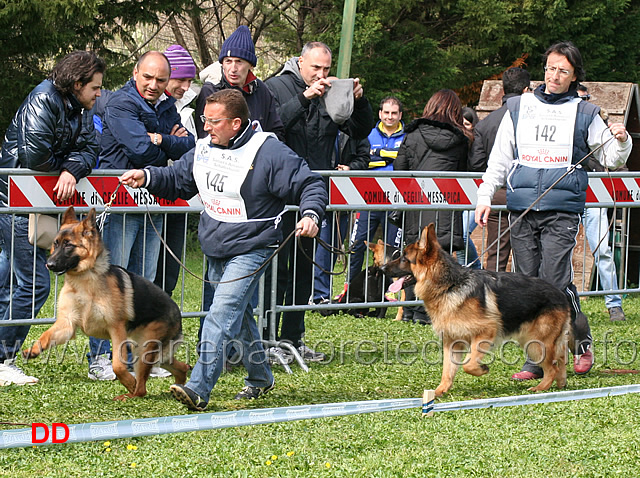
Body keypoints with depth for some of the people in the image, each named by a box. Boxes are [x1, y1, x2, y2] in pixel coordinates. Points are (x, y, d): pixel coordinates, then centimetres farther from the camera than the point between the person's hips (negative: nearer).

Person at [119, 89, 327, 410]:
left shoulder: (269, 152, -17)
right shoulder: (204, 149, 3)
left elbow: (311, 185, -13)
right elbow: (176, 180, 14)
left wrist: (310, 215, -31)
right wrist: (146, 177, -4)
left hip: (251, 248, -8)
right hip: (215, 249, 8)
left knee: (223, 313, -19)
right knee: (239, 315, 19)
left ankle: (199, 389, -25)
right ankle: (259, 378, 37)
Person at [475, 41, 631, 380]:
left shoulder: (584, 113, 8)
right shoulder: (519, 107, 14)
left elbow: (610, 159, 11)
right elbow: (500, 157, 17)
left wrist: (621, 142, -9)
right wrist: (485, 196, 10)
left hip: (562, 209, -3)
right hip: (522, 209, 3)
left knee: (555, 282, -14)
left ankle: (581, 342, 8)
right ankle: (537, 362, 6)